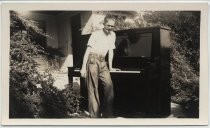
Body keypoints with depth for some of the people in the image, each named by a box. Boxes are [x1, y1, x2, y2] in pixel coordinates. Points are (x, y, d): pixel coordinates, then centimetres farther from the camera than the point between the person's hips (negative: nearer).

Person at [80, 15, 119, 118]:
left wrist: (110, 67, 14)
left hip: (102, 62, 5)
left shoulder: (113, 35, 14)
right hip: (92, 60, -5)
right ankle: (95, 115, 1)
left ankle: (108, 114, 4)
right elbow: (88, 51, -7)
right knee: (93, 88, -5)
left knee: (109, 85, -7)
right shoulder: (95, 34, -2)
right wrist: (83, 68, -13)